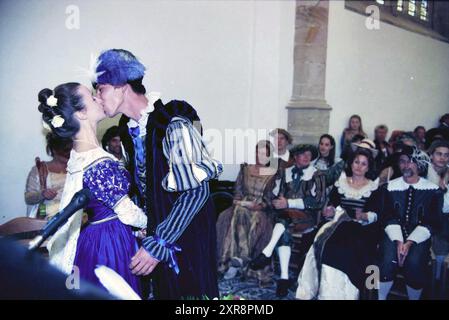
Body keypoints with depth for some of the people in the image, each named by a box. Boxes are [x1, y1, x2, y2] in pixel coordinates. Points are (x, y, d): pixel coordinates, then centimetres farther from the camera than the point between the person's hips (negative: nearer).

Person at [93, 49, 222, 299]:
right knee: (165, 290, 18)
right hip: (156, 227, 7)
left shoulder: (174, 125, -23)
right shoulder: (128, 128, 2)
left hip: (187, 231, -7)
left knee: (191, 290, 7)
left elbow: (197, 191, -24)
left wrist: (158, 244, -22)